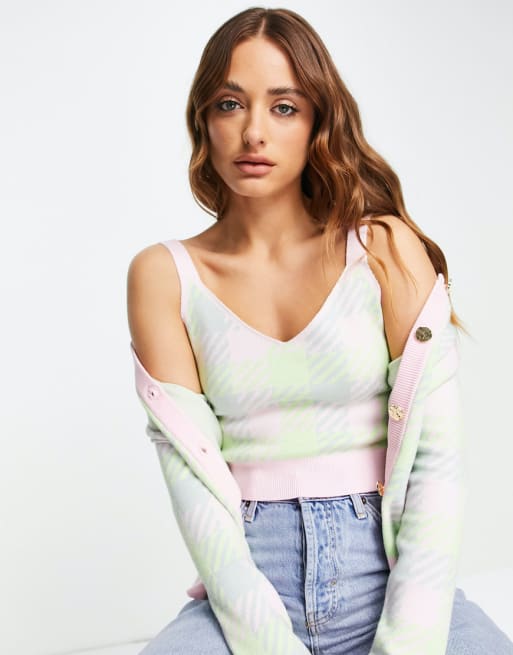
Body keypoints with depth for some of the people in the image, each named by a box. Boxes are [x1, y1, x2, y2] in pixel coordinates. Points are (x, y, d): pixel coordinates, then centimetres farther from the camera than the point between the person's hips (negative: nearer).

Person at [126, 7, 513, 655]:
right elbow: (190, 473, -5)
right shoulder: (164, 275, 2)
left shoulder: (386, 248, 0)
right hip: (247, 592, 1)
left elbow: (438, 457, -5)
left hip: (389, 580, 0)